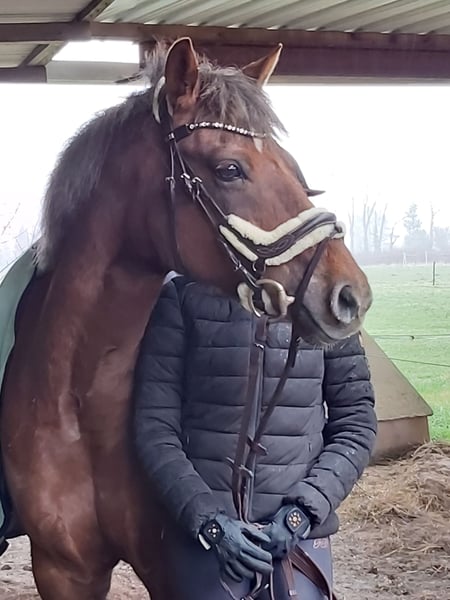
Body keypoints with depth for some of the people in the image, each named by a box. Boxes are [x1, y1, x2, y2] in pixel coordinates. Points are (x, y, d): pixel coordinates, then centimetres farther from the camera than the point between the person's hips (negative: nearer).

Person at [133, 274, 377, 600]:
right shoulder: (182, 299, -4)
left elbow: (356, 424, 3)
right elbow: (155, 427, -4)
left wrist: (305, 509, -9)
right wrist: (207, 517, -14)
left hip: (299, 530, 1)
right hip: (200, 528, -1)